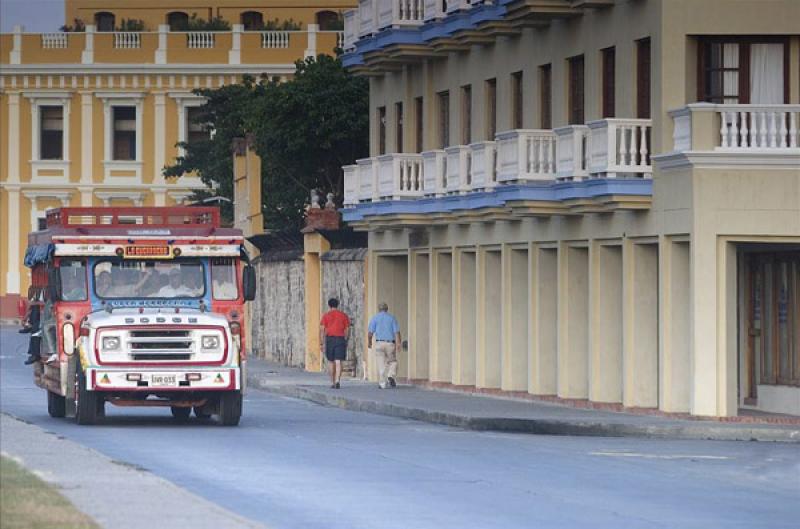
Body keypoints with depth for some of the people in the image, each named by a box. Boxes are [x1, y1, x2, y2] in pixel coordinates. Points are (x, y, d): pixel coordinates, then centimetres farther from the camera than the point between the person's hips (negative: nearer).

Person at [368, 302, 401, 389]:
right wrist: (398, 343, -7)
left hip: (379, 343, -1)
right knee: (392, 362, 15)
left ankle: (382, 383, 0)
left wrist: (369, 342, 12)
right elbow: (397, 332, -4)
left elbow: (370, 332, -3)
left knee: (381, 364, 3)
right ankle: (391, 376, -9)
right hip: (390, 343, 1)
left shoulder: (375, 318, 3)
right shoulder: (392, 318, 6)